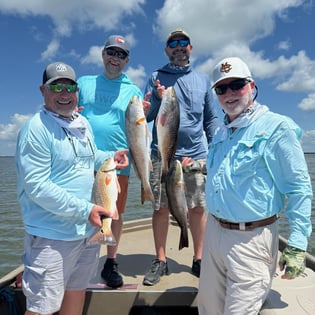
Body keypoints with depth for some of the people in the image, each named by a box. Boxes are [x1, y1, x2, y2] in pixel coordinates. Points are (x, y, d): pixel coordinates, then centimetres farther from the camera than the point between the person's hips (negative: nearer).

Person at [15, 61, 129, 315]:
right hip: (52, 235, -8)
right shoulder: (37, 129, -17)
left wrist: (110, 158, 3)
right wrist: (86, 209, -24)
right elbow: (36, 187, -22)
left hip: (87, 229, 8)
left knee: (77, 289, 24)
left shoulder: (83, 124, 8)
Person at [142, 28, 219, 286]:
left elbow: (211, 119, 14)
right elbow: (145, 116, 4)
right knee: (161, 208, 3)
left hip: (196, 155, 2)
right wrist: (158, 99, -15)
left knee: (198, 208, 5)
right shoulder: (156, 78, 9)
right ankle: (160, 261, 18)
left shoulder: (203, 80, 14)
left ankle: (198, 259, 21)